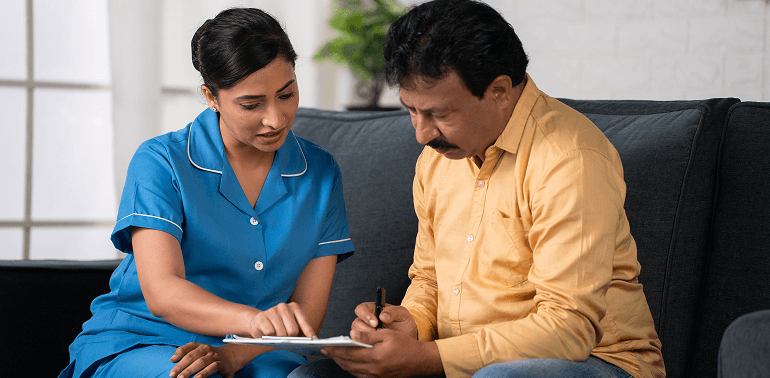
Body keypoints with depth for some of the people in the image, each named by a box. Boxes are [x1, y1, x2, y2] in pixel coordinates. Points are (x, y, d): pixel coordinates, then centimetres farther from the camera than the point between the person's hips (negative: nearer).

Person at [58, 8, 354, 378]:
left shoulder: (319, 174, 5)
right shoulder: (160, 163, -6)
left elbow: (307, 312, -1)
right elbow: (161, 292, -20)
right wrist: (253, 318, -40)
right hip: (138, 344, -2)